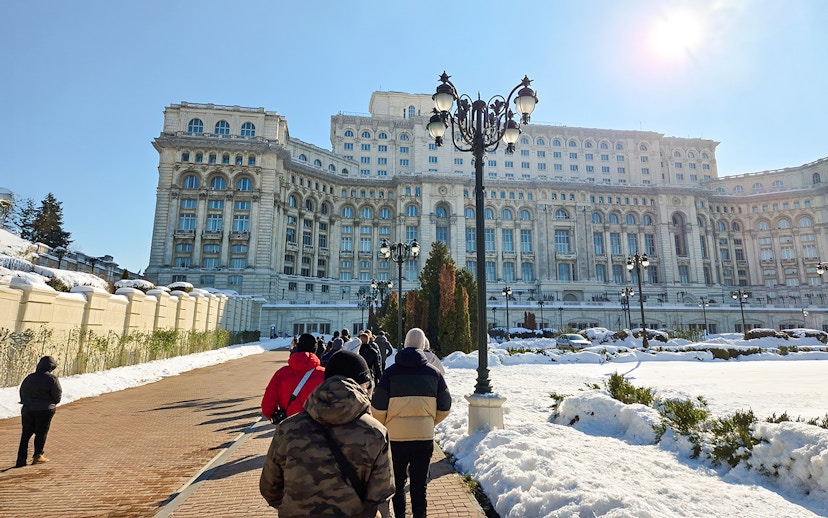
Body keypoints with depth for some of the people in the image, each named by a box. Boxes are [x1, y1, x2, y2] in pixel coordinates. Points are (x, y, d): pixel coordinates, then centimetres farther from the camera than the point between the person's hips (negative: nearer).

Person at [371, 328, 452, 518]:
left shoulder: (391, 372, -7)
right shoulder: (433, 373, -2)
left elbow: (378, 408, -6)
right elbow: (444, 407, 5)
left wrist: (385, 425, 13)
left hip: (396, 436, -1)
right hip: (425, 436, 1)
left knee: (397, 482, 17)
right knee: (419, 484, 14)